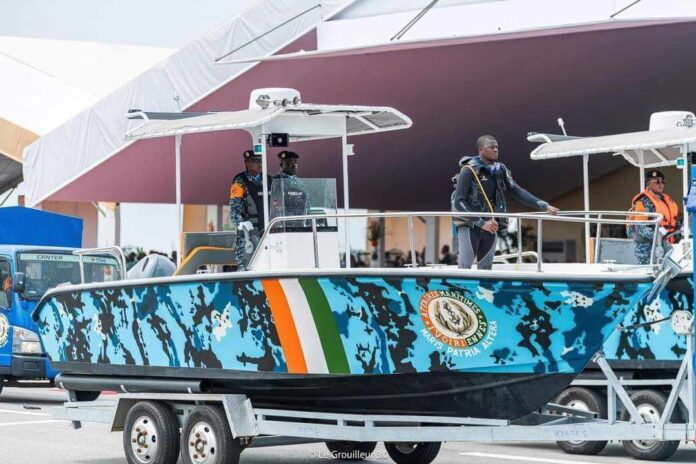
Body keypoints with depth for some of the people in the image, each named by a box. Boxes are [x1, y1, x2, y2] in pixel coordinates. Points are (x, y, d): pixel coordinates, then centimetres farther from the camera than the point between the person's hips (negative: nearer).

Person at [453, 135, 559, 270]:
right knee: (465, 266, -9)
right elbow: (459, 202, -16)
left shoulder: (500, 170, 5)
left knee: (486, 266, 5)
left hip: (489, 226, 6)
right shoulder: (469, 170, -11)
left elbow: (518, 192, 3)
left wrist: (544, 206, -9)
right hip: (469, 224, -6)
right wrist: (481, 223, -23)